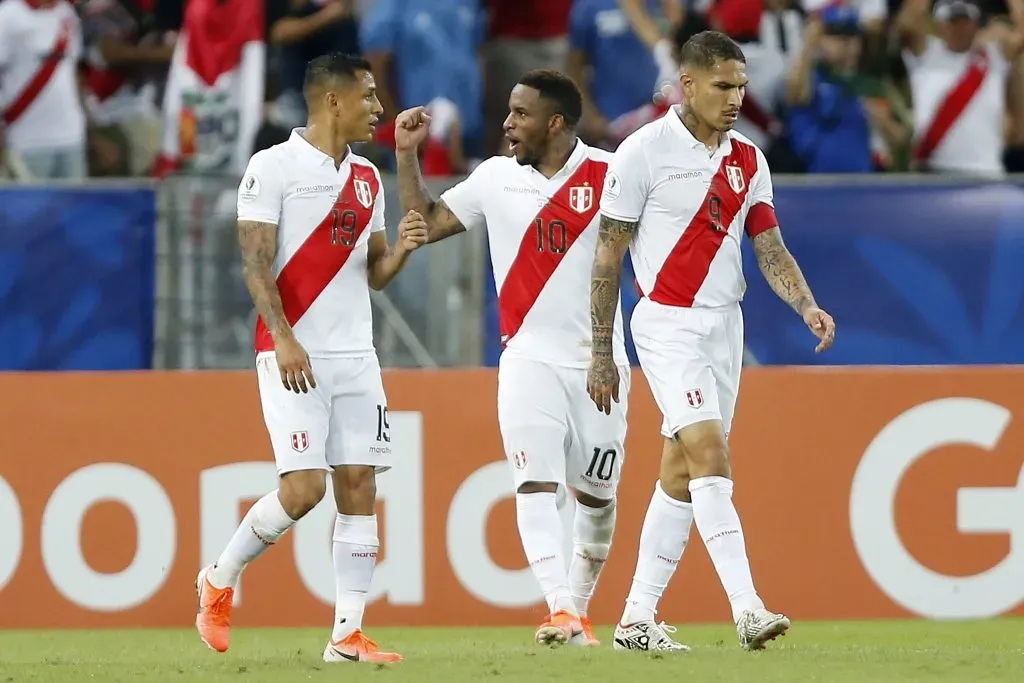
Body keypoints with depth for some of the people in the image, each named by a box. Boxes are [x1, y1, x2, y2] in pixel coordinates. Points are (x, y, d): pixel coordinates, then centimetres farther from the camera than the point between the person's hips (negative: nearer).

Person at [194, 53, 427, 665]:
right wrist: (284, 339, -22)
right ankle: (221, 580, 10)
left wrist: (402, 249, -2)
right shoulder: (273, 167, -6)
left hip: (355, 355, 7)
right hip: (292, 355, -6)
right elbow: (256, 265, -11)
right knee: (305, 487, -13)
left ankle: (349, 632, 1)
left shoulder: (367, 178, 15)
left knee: (359, 485, -1)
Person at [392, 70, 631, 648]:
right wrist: (408, 155, 7)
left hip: (599, 359, -1)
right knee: (537, 484, -17)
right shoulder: (497, 178, 7)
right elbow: (427, 222, 16)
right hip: (529, 357, 1)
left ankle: (579, 605, 30)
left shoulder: (609, 176, -4)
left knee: (596, 493, 10)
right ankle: (560, 612, -24)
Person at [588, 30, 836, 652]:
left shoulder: (748, 161, 9)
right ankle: (748, 611, -26)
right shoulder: (644, 152, -7)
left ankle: (637, 618, 13)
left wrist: (807, 305, -12)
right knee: (710, 456, -18)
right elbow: (608, 258, -3)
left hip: (726, 323, 6)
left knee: (681, 476, 7)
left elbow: (770, 248, 8)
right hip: (669, 325, -6)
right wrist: (601, 355, -3)